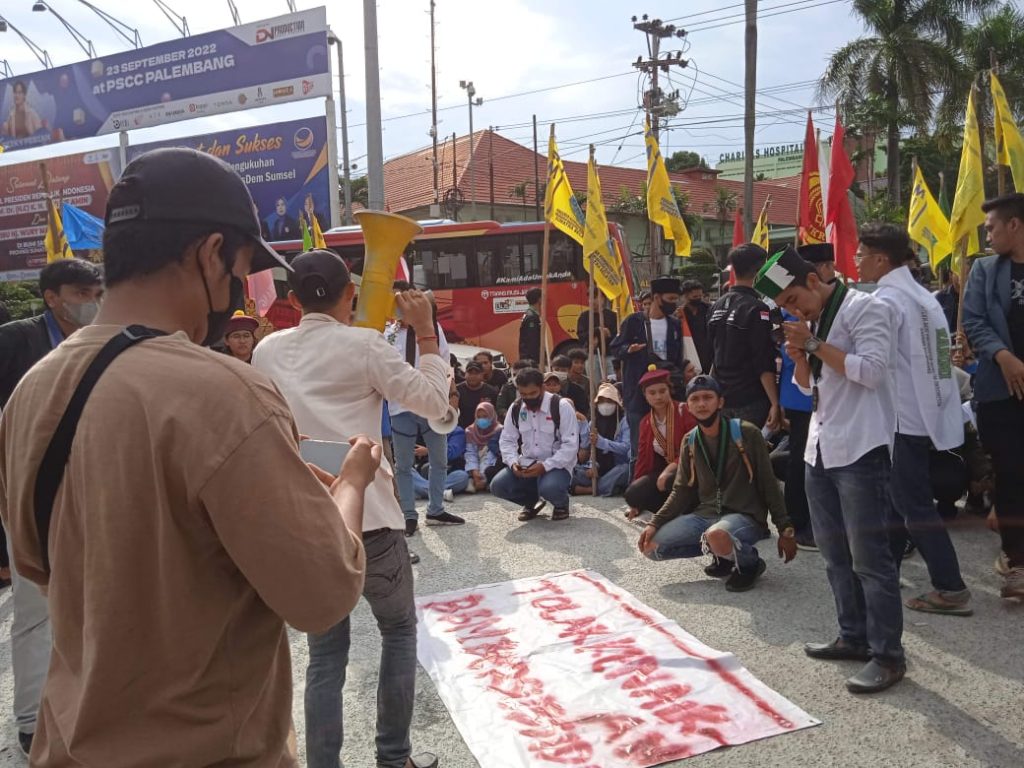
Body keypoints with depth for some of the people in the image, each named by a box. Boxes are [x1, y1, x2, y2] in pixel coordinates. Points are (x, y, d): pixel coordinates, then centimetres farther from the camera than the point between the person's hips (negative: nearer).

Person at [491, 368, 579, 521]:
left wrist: (545, 466, -27)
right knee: (497, 485, -17)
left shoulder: (561, 406, -15)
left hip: (557, 465, -5)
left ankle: (561, 503, 4)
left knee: (549, 488, -37)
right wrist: (513, 462, -16)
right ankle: (532, 501, 14)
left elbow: (571, 445, -17)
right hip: (527, 464, 5)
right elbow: (507, 440, 5)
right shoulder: (515, 408, 0)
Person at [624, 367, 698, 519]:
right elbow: (643, 458, 10)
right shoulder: (645, 423, 8)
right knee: (632, 494, -19)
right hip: (664, 470, 5)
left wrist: (671, 468, -26)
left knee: (671, 480, -39)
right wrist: (637, 502, 9)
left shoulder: (685, 412, -7)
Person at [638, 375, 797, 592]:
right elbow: (681, 491, 8)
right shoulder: (690, 442, 7)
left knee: (716, 536, -39)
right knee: (652, 546, -10)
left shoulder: (746, 434, -8)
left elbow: (769, 485, -5)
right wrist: (654, 524, -5)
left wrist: (785, 530, -6)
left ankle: (749, 561, -5)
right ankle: (724, 552, 5)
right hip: (704, 514, 6)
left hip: (745, 516, -6)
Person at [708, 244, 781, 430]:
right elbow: (765, 364, -18)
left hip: (722, 397, 7)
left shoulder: (717, 307, 7)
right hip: (751, 400, -7)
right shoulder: (757, 308, -15)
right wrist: (775, 403, -15)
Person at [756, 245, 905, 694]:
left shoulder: (863, 308, -8)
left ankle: (887, 655, 5)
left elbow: (872, 371, -19)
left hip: (860, 450, -9)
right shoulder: (814, 321, 17)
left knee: (869, 556, -5)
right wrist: (799, 355, 0)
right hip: (820, 450, 9)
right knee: (834, 553, 13)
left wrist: (814, 344, -14)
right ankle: (854, 636, 25)